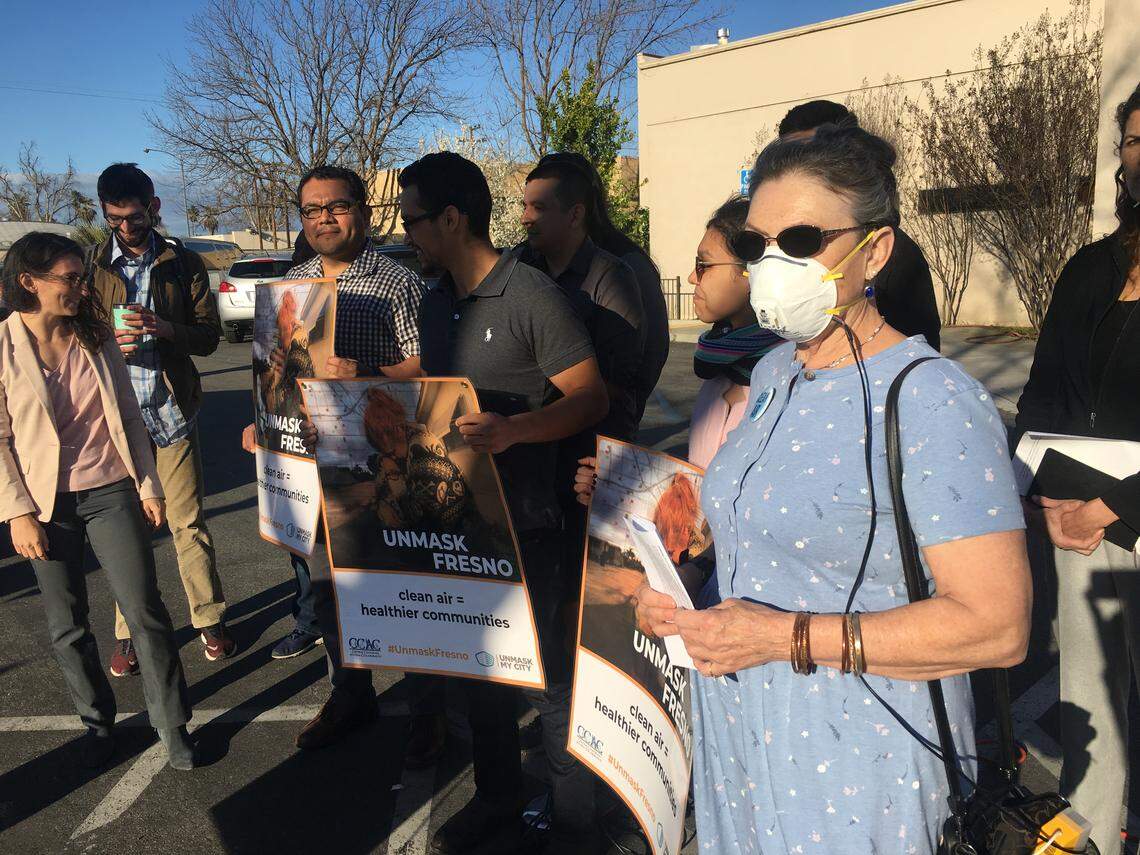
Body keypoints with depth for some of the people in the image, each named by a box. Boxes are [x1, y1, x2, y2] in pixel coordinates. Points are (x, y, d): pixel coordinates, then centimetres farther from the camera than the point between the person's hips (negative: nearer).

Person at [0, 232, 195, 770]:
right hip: (47, 505, -1)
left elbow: (130, 416, 7)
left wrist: (149, 485, 5)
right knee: (67, 628, 10)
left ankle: (172, 725, 14)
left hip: (111, 493, 2)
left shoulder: (96, 336, 2)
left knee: (145, 612, 0)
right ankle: (97, 723, 30)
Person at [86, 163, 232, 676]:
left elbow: (209, 335, 1)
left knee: (190, 522, 4)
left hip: (172, 413, -1)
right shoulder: (90, 267, 5)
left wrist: (166, 329, -18)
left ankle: (209, 618, 19)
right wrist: (106, 344, -15)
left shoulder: (184, 265, 4)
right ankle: (130, 633, 20)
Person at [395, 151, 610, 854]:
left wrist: (510, 430, -31)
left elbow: (591, 398, -17)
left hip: (524, 524, -7)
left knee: (549, 673, 6)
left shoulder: (533, 296, -14)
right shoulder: (436, 300, 11)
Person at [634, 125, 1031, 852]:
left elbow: (996, 626, -23)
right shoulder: (774, 372, 6)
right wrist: (686, 578, -2)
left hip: (851, 764, -7)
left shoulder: (932, 402, -19)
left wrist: (788, 637, -26)